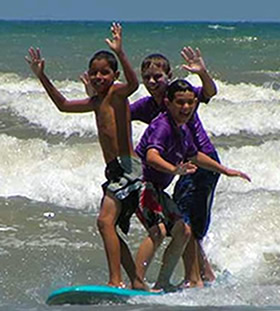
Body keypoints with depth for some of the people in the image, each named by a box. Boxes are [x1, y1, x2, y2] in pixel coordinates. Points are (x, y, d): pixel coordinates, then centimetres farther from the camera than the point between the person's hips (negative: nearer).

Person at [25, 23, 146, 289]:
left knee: (105, 220, -20)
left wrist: (120, 54, -40)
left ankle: (116, 281, -25)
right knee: (109, 227, 9)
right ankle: (137, 282, 13)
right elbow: (63, 105, 32)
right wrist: (42, 77, 28)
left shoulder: (116, 92, -6)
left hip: (127, 166, -10)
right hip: (115, 171, 10)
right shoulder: (97, 102, 19)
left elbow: (133, 84, -29)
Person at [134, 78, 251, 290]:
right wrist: (174, 170, -57)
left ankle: (162, 284, 19)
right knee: (157, 230, -29)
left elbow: (194, 156, 30)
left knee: (183, 232, 13)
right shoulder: (162, 127, -20)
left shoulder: (183, 130, 10)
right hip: (141, 184, -10)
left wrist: (225, 170, 36)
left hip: (156, 190, 10)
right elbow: (152, 156, -38)